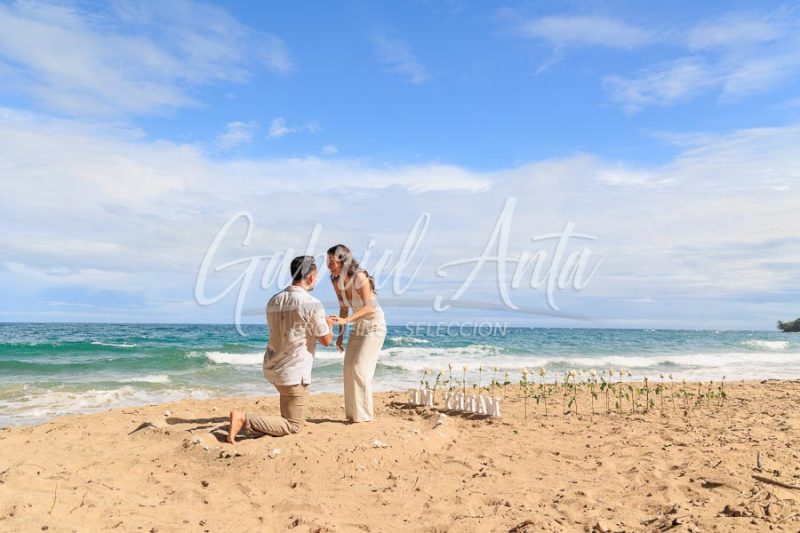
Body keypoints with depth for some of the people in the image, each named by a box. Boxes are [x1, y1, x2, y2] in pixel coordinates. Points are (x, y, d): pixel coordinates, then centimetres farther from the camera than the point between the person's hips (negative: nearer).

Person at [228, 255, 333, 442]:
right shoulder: (312, 304, -17)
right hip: (293, 372, -8)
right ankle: (244, 419, -12)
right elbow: (326, 340, -7)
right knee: (293, 426, 3)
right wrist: (328, 325, 16)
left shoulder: (274, 300, 4)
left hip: (272, 367, 8)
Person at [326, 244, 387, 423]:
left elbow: (368, 307, -31)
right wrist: (341, 334, 4)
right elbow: (344, 308, 7)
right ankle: (353, 414, 14)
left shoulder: (360, 277, -25)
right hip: (358, 328, 7)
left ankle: (364, 415, -1)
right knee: (349, 369, 3)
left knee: (360, 369, -12)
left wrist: (346, 320, -42)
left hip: (374, 326, -7)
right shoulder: (336, 282, -4)